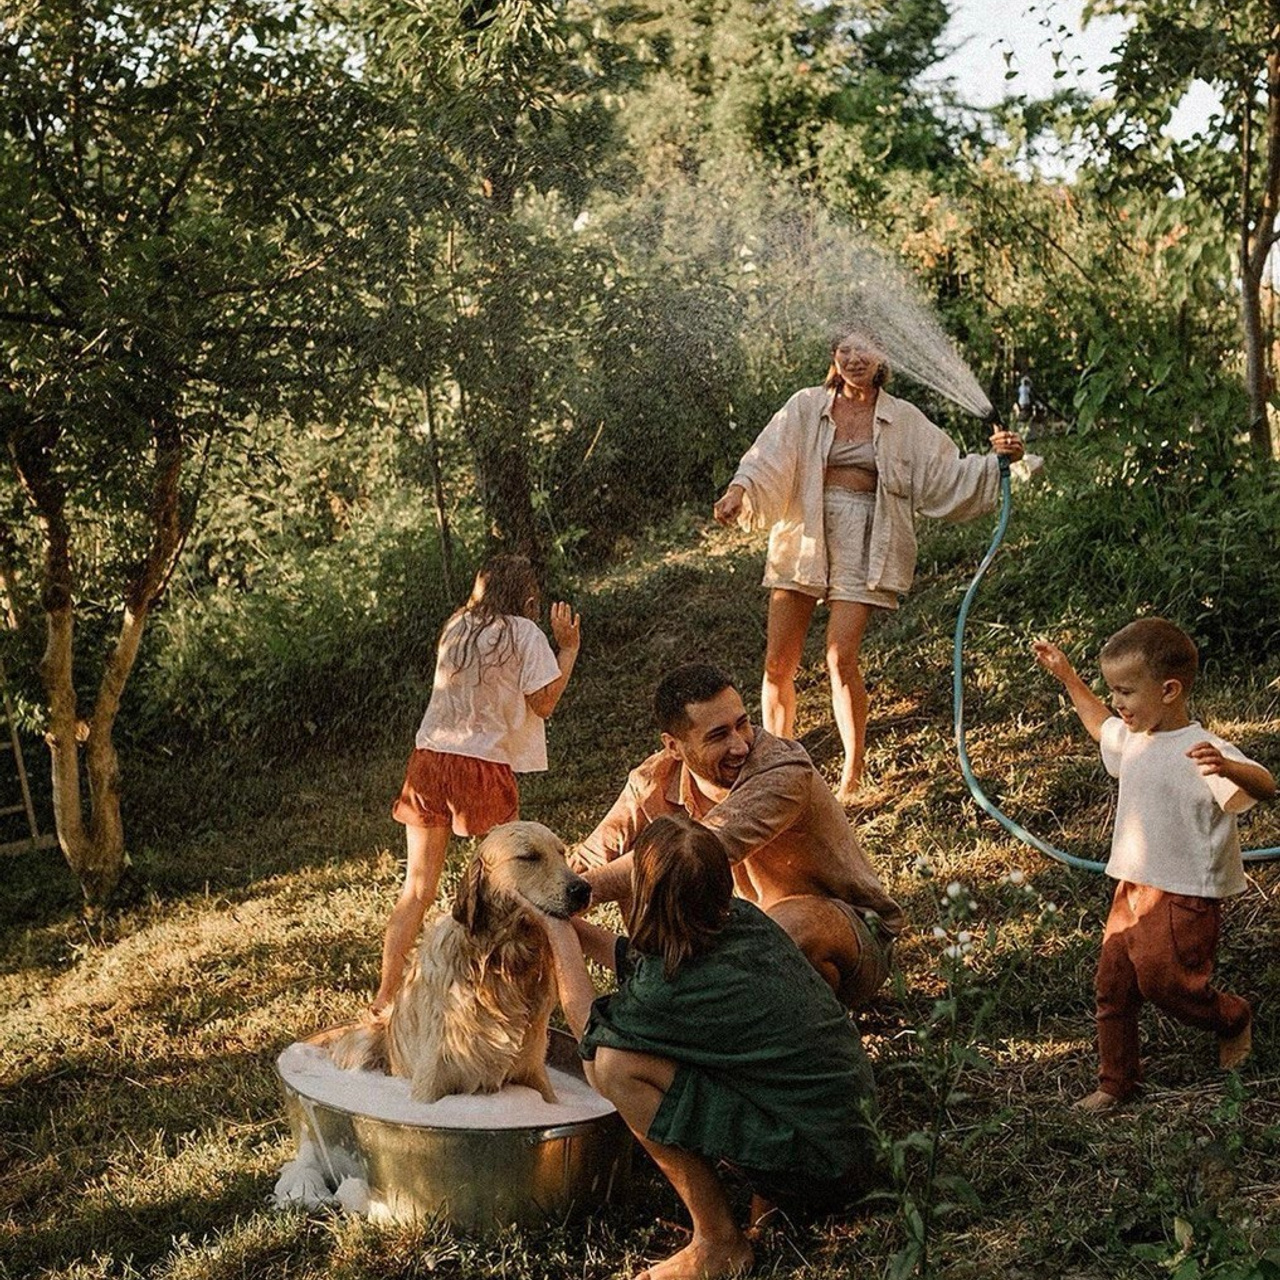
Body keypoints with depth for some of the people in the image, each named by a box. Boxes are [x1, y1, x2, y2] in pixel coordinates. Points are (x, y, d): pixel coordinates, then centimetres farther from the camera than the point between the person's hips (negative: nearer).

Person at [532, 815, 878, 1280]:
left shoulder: (676, 992, -24)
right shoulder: (743, 919, -3)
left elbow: (588, 1026, -1)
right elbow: (637, 961, 18)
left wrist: (559, 935, 8)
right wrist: (572, 925, 21)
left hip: (816, 1171, -8)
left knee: (615, 1064, -16)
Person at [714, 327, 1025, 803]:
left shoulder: (902, 420, 8)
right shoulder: (807, 407, 5)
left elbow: (946, 474, 7)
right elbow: (770, 458, -9)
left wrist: (997, 460, -8)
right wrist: (740, 490, -29)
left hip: (862, 545, -1)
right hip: (803, 536, 1)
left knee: (841, 658, -13)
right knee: (778, 661, 1)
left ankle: (852, 777, 2)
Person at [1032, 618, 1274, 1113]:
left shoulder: (1200, 751, -22)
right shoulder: (1134, 738, 5)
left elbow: (1264, 786, -36)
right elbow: (1099, 724, 29)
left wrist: (1227, 768, -57)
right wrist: (1066, 675, 28)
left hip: (1183, 896, -8)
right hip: (1132, 888, 8)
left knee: (1166, 982, -2)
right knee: (1113, 984, 10)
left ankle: (1234, 1020, 29)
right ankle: (1115, 1081, 24)